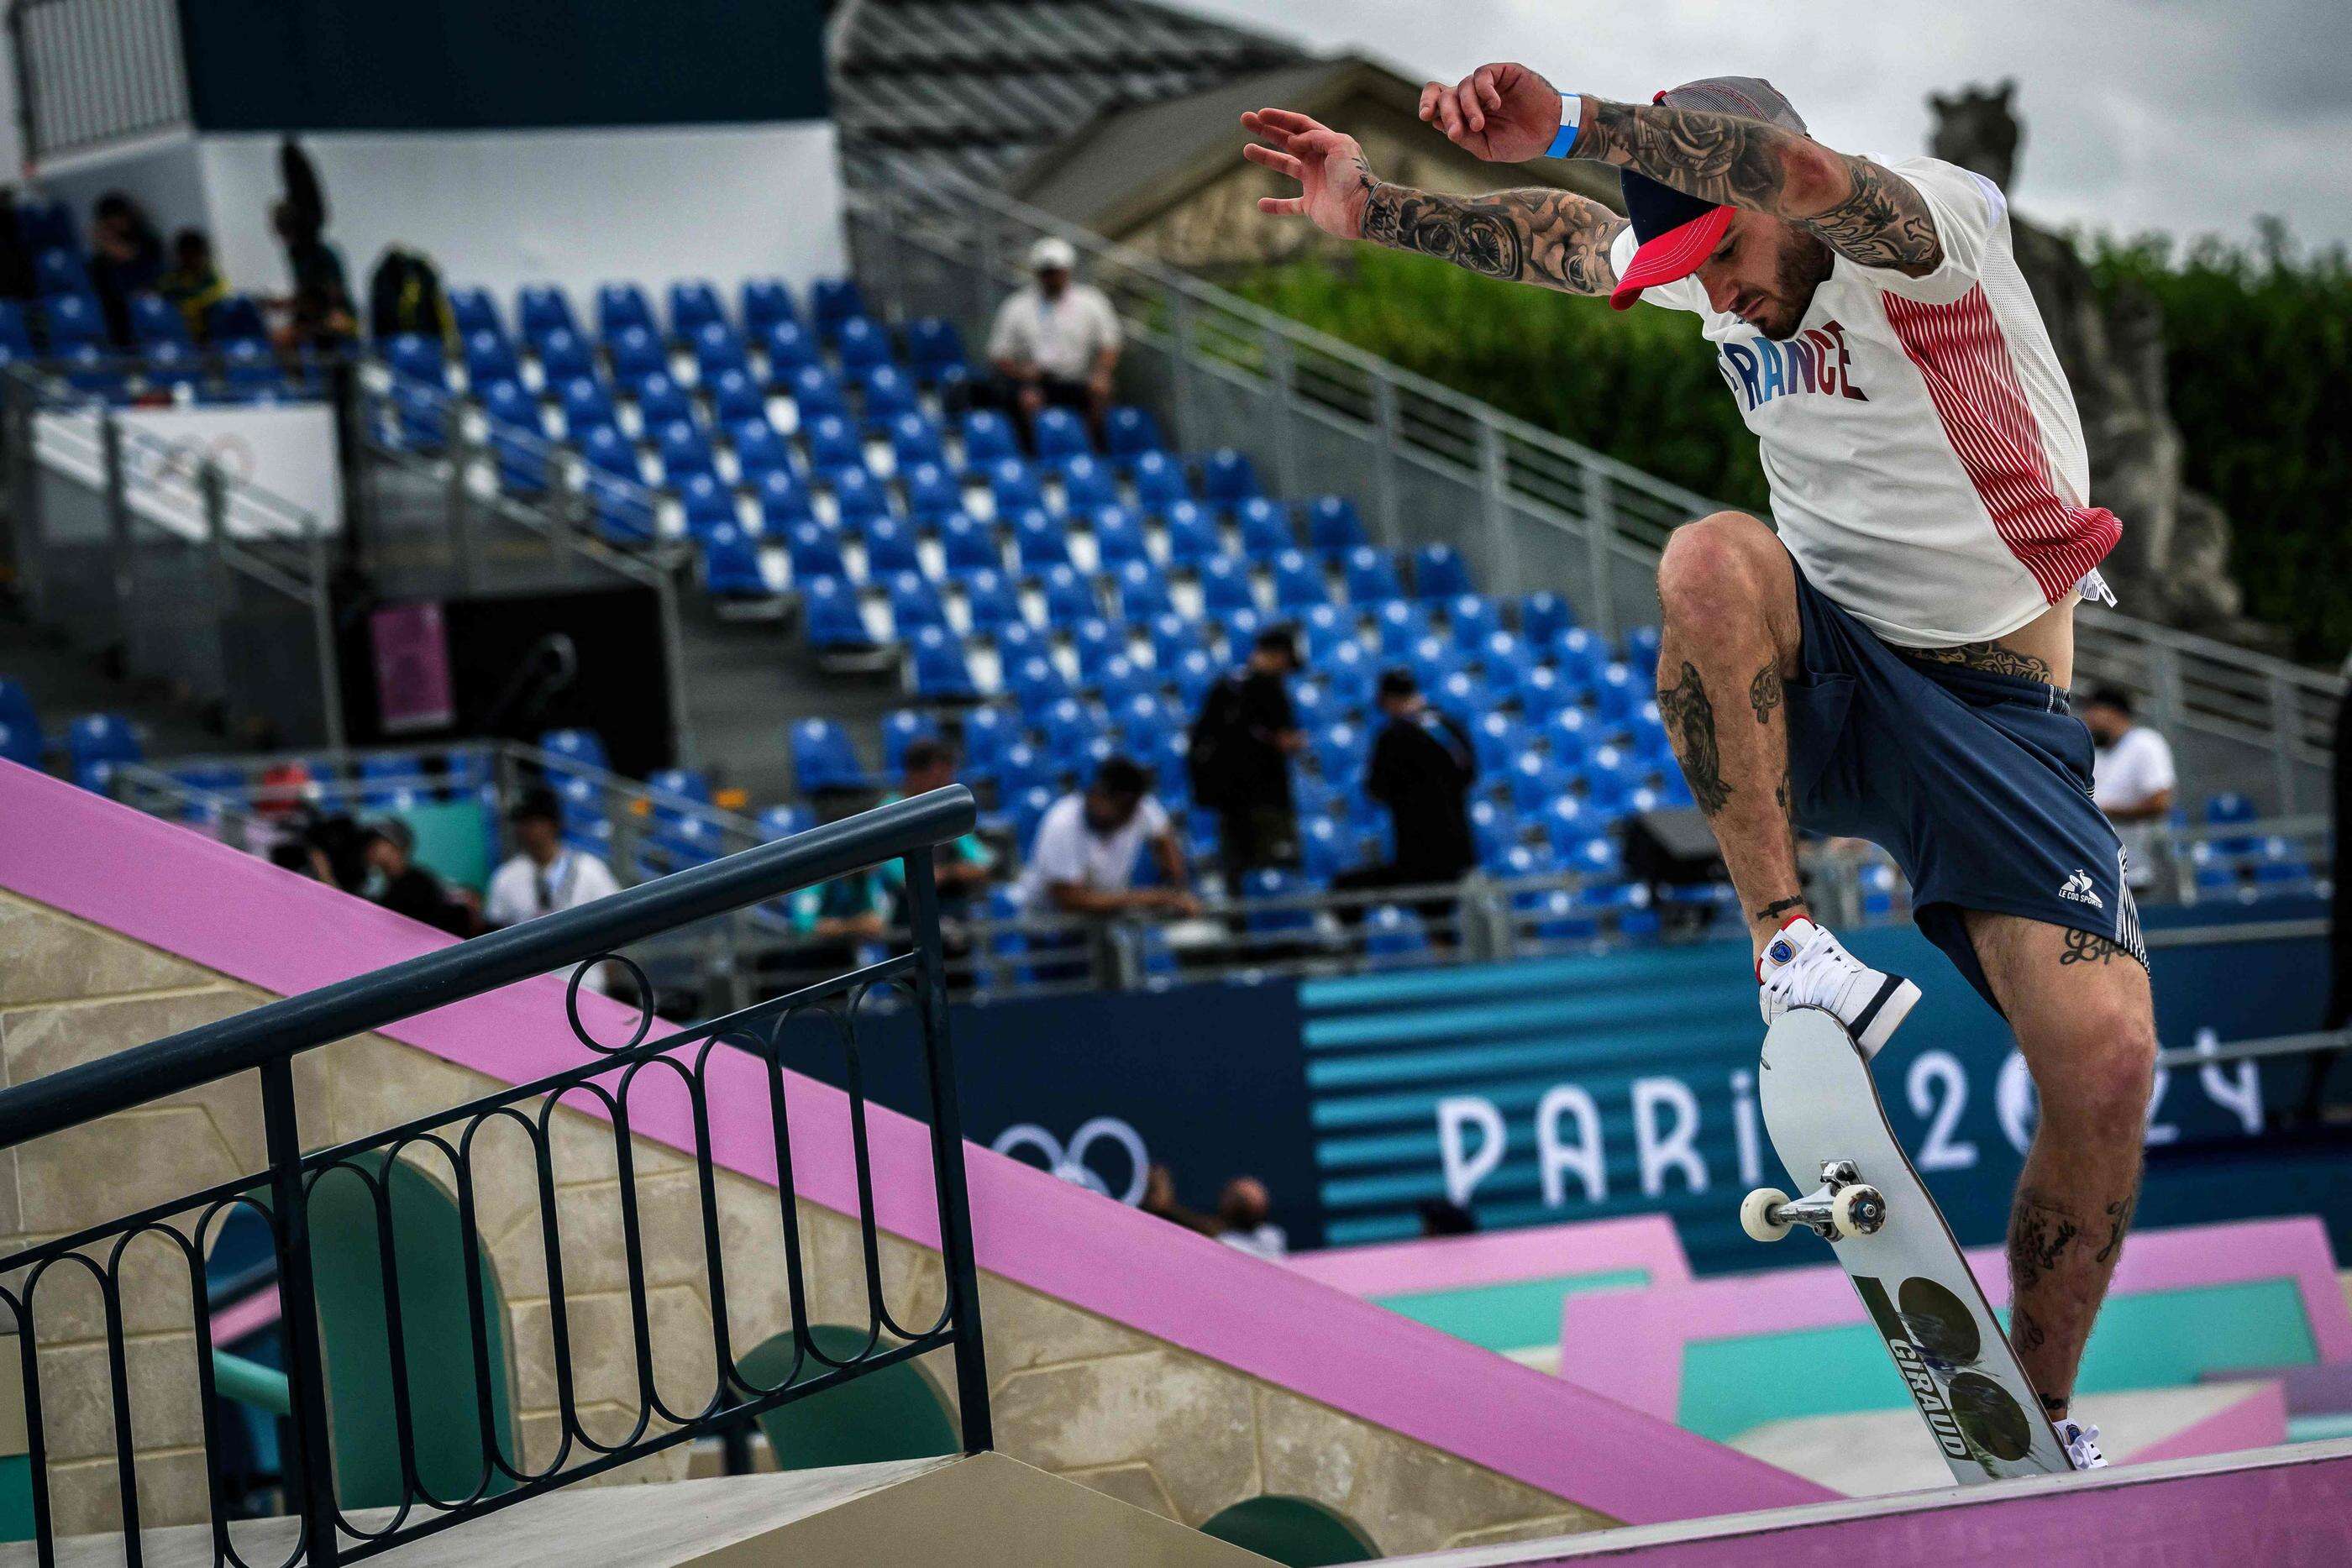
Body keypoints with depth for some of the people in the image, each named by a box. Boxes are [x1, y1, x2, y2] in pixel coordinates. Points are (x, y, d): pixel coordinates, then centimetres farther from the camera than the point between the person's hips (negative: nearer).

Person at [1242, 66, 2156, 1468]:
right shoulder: (1717, 268, 3)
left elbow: (1808, 178, -39)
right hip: (1823, 683, 4)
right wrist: (1375, 209, 10)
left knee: (2107, 1060, -18)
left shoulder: (1931, 221, -17)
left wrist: (1575, 126, -50)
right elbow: (1555, 240, 21)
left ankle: (2042, 1422, 4)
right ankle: (1786, 942, -27)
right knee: (1713, 558, -32)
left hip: (1998, 717, -4)